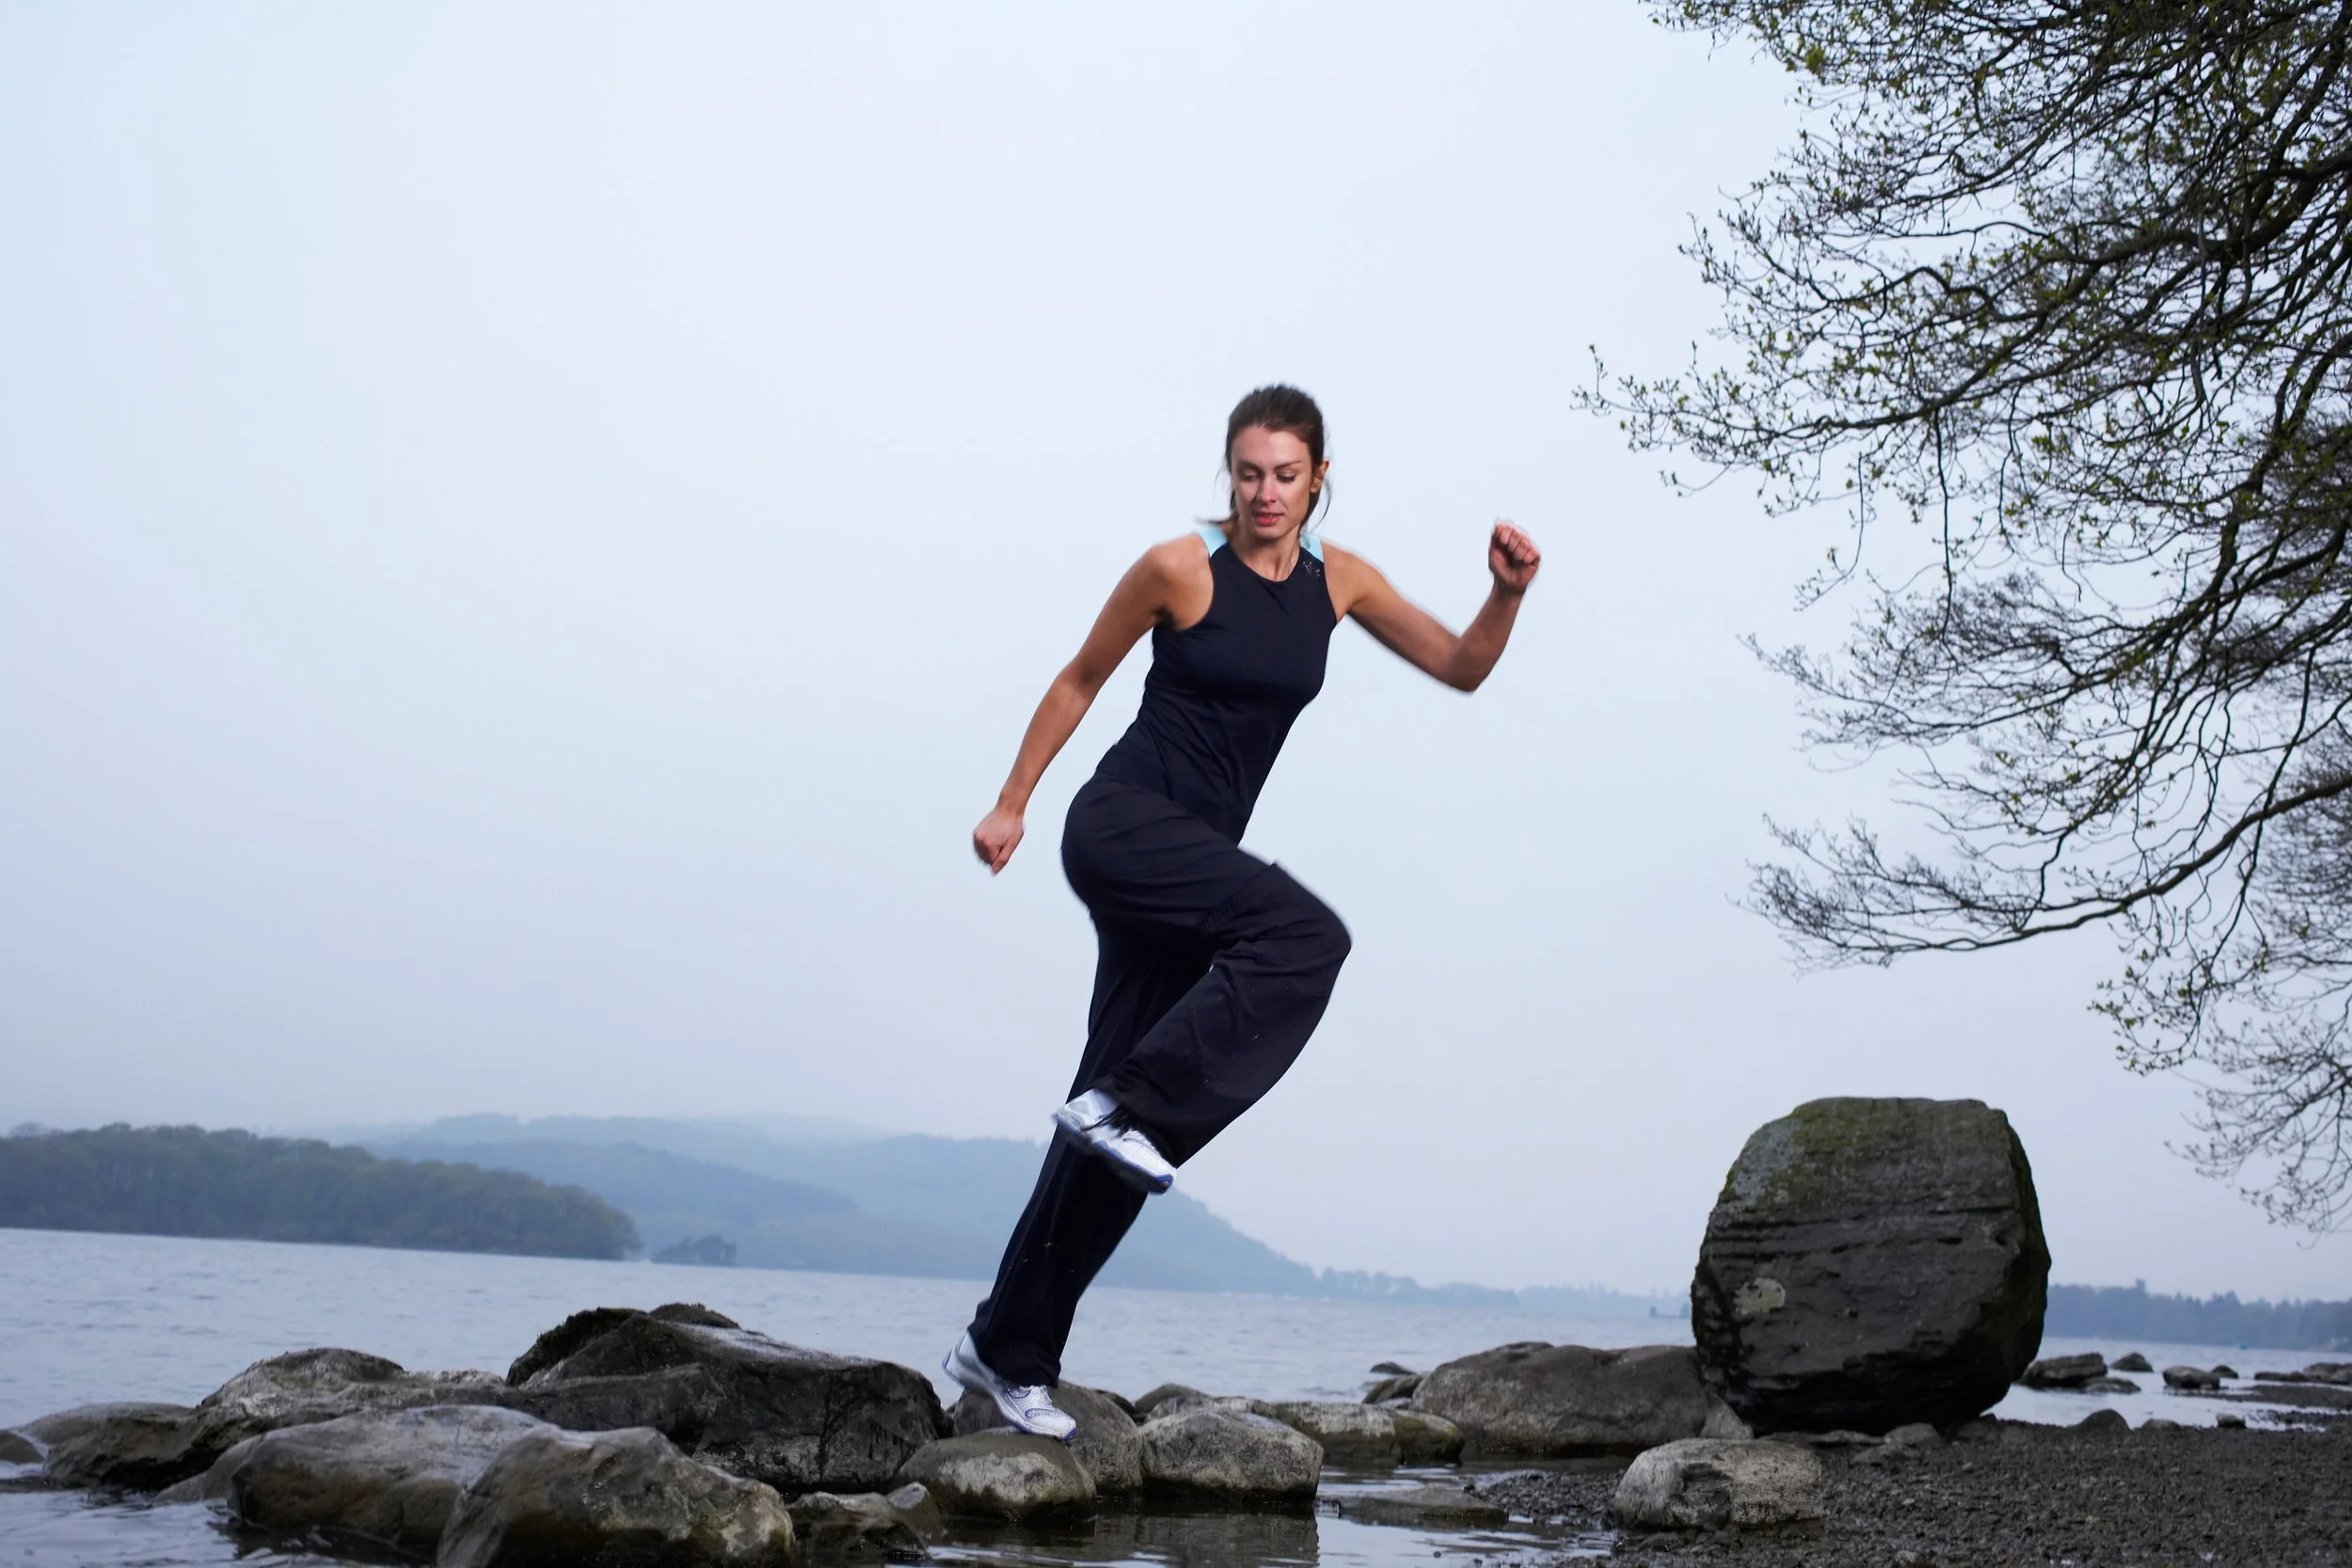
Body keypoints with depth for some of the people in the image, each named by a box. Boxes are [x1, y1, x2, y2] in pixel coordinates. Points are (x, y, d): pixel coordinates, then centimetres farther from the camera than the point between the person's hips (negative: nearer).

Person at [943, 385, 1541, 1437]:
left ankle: (1007, 1349, 11)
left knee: (1111, 1125, 3)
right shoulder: (1180, 568, -6)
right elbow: (1081, 680, 4)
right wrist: (1011, 804, 6)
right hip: (1123, 824, -5)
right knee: (1305, 934, -30)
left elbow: (1462, 668, 14)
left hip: (1195, 860, 5)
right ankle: (1128, 1105, -24)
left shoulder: (1338, 581, 8)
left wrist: (1508, 594, -5)